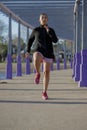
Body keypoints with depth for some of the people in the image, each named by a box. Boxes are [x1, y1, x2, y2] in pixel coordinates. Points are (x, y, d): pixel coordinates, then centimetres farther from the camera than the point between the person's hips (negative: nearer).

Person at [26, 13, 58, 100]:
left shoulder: (51, 30, 7)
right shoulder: (36, 30, 6)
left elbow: (55, 40, -7)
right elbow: (30, 40, 18)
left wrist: (49, 31, -15)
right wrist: (28, 51, 10)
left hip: (48, 53, 2)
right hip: (39, 51, -2)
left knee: (47, 72, 1)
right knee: (36, 59, -39)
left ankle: (44, 92, 13)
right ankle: (38, 73, -10)